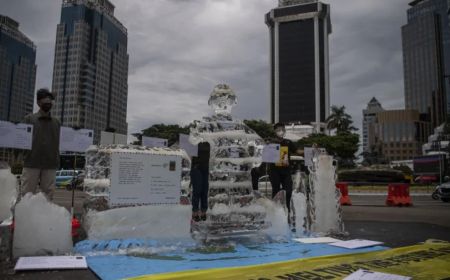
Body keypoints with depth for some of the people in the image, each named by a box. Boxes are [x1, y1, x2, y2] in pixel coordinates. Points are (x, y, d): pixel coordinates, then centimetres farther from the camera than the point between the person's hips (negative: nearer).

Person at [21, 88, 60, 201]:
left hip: (50, 165, 2)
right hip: (31, 163, -2)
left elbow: (59, 142, 13)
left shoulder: (56, 122, 14)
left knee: (48, 195, 2)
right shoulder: (29, 119, 8)